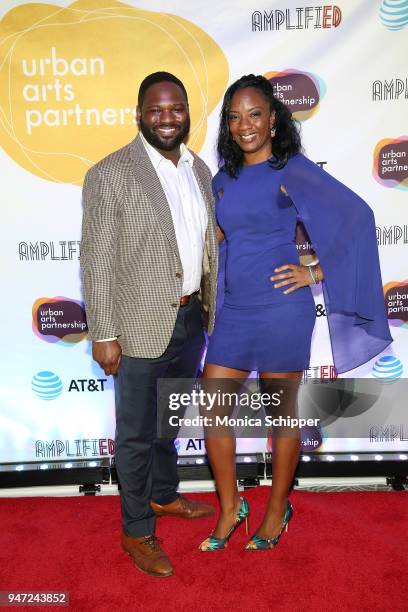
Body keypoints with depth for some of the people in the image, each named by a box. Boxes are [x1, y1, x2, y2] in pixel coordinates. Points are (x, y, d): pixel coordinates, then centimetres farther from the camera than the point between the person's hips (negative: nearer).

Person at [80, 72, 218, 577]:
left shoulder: (199, 170, 8)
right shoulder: (109, 175, -13)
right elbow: (96, 260, -13)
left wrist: (208, 308, 13)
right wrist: (103, 335, -14)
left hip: (191, 321, 7)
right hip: (141, 327, -6)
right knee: (137, 433, 10)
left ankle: (164, 495, 47)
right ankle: (137, 531, 30)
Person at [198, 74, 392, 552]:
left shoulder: (292, 169, -6)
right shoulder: (225, 177, 11)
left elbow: (355, 215, -13)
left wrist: (317, 272, -13)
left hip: (280, 310, -6)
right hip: (233, 310, 6)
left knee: (282, 412, 9)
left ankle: (278, 509, 31)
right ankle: (229, 507, 28)